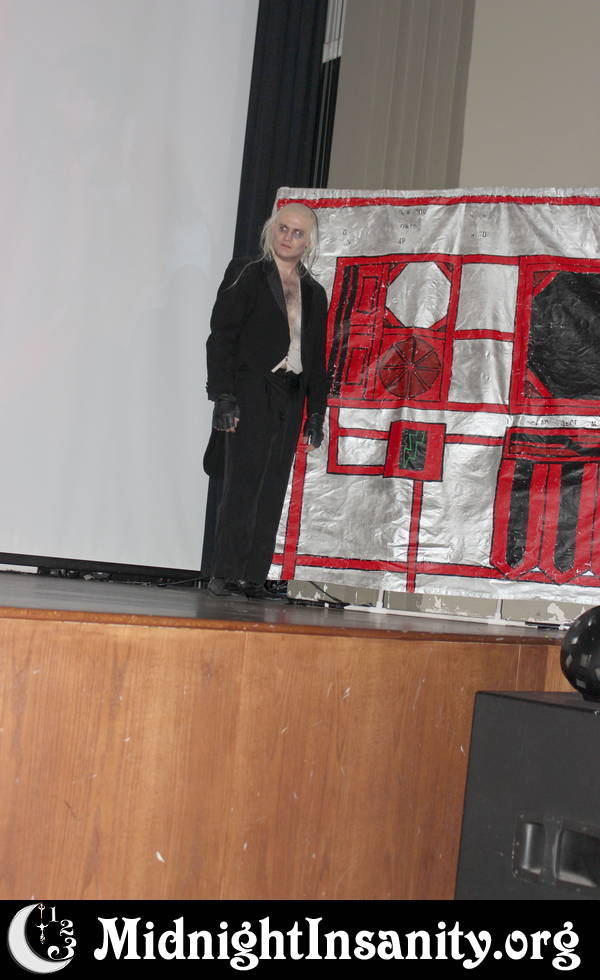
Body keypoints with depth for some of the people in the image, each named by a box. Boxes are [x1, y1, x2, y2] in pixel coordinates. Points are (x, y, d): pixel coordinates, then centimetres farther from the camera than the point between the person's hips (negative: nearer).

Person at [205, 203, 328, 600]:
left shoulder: (314, 293, 17)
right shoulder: (247, 276, 2)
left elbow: (318, 359, 18)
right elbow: (221, 337, -4)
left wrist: (316, 414, 10)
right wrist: (223, 396, -14)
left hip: (290, 399, 5)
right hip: (251, 394, -5)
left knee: (273, 492, 3)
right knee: (243, 485, -9)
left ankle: (254, 578, 7)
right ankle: (225, 575, -4)